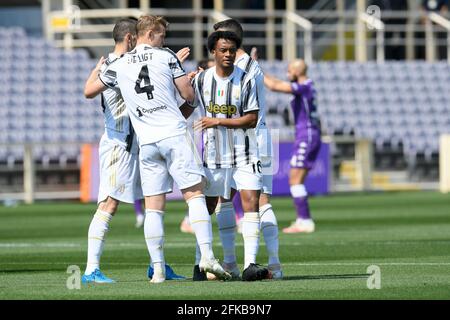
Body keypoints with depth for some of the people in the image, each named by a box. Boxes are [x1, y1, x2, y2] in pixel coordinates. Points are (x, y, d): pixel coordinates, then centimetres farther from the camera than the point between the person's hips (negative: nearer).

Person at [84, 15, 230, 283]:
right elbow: (189, 95, 1)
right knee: (195, 194, -3)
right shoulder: (166, 56, 2)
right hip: (175, 134, -3)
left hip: (147, 142, 3)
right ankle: (207, 256, -15)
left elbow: (89, 91, 18)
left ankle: (158, 269, 1)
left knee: (153, 208, 5)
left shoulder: (119, 66, 10)